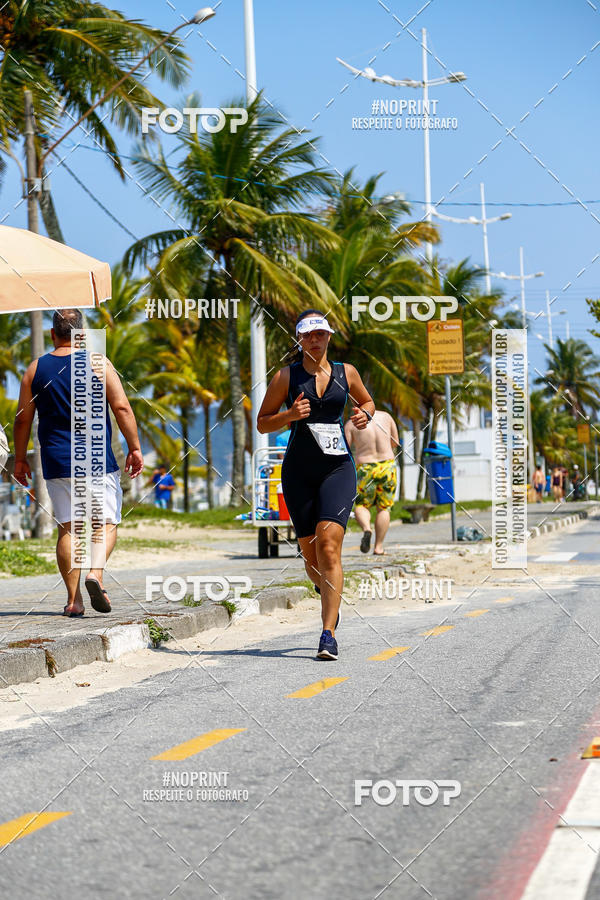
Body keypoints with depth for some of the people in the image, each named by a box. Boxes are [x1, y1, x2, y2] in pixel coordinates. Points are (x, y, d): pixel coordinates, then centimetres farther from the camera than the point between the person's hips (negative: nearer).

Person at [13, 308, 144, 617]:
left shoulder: (35, 369, 5)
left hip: (57, 461, 2)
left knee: (67, 527, 8)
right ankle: (96, 572, -20)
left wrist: (20, 458, 16)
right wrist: (134, 448, -2)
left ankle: (74, 598, 3)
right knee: (105, 522, 6)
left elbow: (22, 419, 7)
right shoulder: (98, 364, -1)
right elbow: (121, 408, -8)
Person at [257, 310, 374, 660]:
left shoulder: (346, 373, 7)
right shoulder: (286, 376, 4)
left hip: (338, 467, -1)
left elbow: (367, 400, 26)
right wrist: (290, 415, -12)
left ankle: (329, 634, -20)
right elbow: (262, 422, 7)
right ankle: (327, 591, 41)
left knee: (328, 544, -18)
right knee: (310, 551, 4)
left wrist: (365, 415, 3)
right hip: (299, 470, 1)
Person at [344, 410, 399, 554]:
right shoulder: (386, 416, 3)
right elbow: (395, 443, 14)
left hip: (365, 469, -2)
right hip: (387, 466, 2)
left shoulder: (351, 424, -4)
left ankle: (366, 529, -17)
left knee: (361, 506, 14)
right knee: (383, 508, 11)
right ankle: (378, 547, 6)